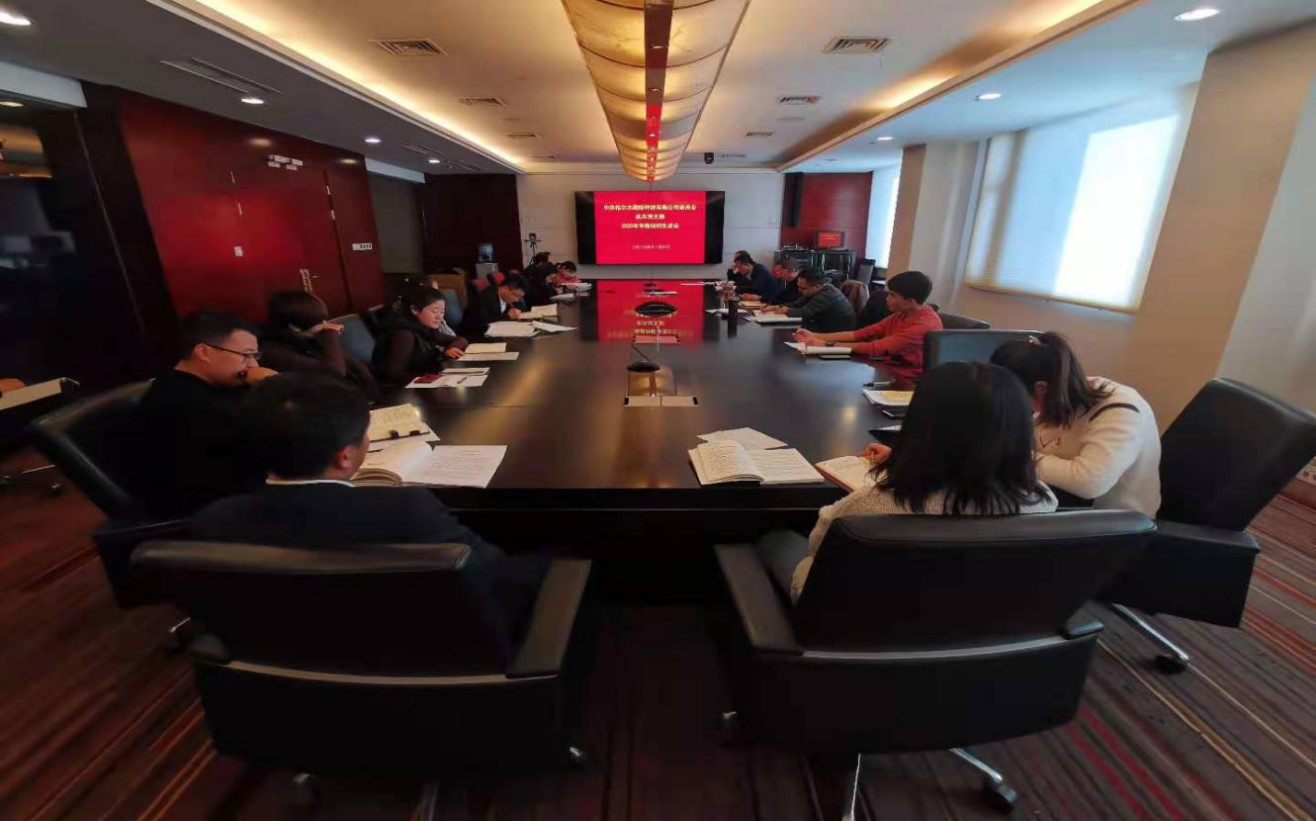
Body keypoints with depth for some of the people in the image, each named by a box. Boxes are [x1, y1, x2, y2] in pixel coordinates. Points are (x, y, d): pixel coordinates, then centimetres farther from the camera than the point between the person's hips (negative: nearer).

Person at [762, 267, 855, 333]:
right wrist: (778, 307, -9)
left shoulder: (827, 295, -28)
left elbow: (803, 313, -31)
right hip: (826, 329, 9)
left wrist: (788, 310, -12)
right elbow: (797, 304, 6)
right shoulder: (818, 290, 2)